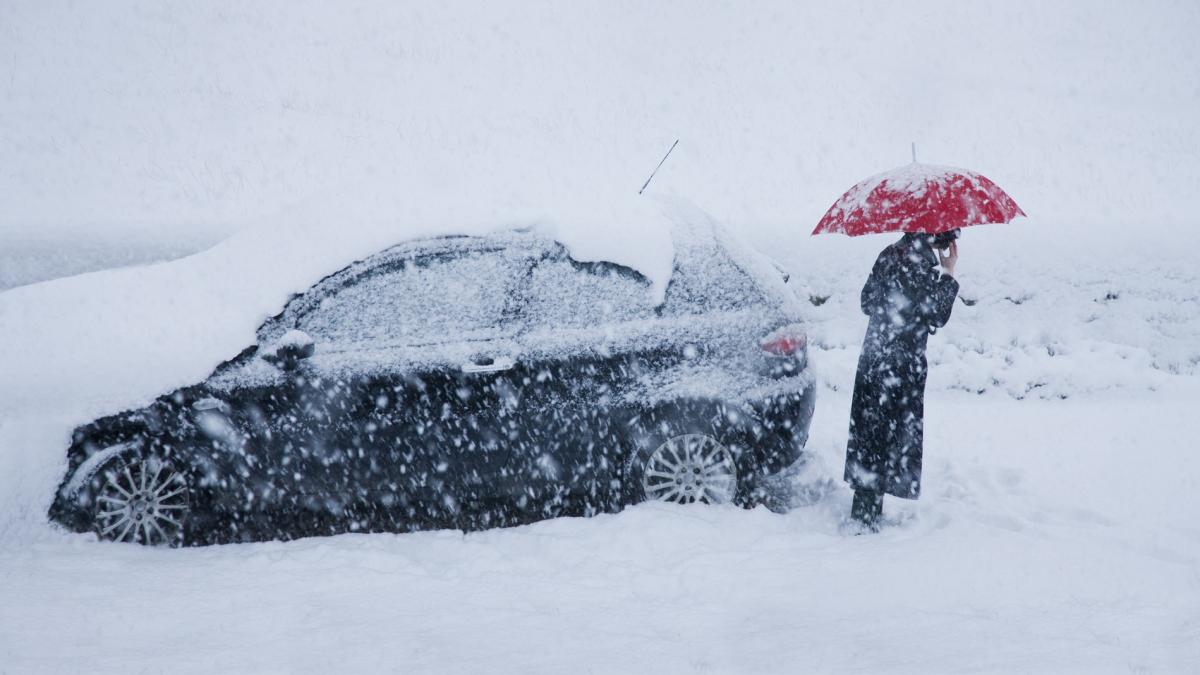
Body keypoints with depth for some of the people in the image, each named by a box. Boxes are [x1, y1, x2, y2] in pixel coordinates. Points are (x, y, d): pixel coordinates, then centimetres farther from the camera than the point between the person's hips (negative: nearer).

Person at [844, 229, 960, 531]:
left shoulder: (890, 253, 10)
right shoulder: (921, 259, -15)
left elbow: (867, 302, 16)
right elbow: (935, 316, -16)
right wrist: (949, 273, -9)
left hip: (873, 360, 8)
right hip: (902, 364, -8)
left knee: (871, 433, 13)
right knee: (888, 438, -2)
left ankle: (865, 512, 20)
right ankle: (866, 517, -1)